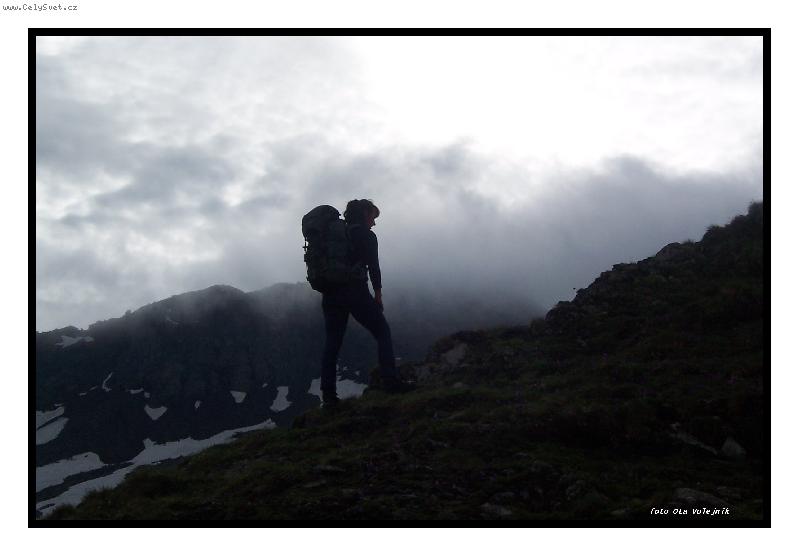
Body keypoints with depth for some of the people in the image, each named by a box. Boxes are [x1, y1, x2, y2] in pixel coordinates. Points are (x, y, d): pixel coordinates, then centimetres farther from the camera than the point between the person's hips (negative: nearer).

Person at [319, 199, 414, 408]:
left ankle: (328, 393, -1)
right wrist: (378, 294, -2)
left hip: (330, 294, 6)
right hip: (356, 292, -6)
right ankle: (390, 379, -5)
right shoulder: (366, 235, 1)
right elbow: (373, 266, -7)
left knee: (332, 342, 5)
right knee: (383, 332, 5)